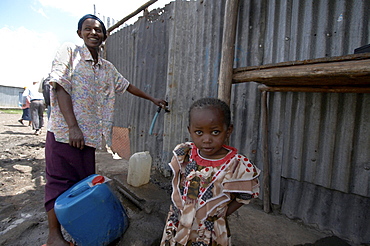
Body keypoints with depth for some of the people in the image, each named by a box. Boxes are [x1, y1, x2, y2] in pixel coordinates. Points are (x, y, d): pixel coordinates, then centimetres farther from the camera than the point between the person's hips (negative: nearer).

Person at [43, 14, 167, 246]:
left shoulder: (107, 68, 14)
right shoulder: (69, 51, -2)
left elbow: (127, 86, 23)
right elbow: (61, 88, -11)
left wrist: (153, 99, 27)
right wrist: (73, 126, -18)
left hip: (89, 133, 5)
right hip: (64, 131, -5)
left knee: (86, 180, 11)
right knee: (60, 180, 3)